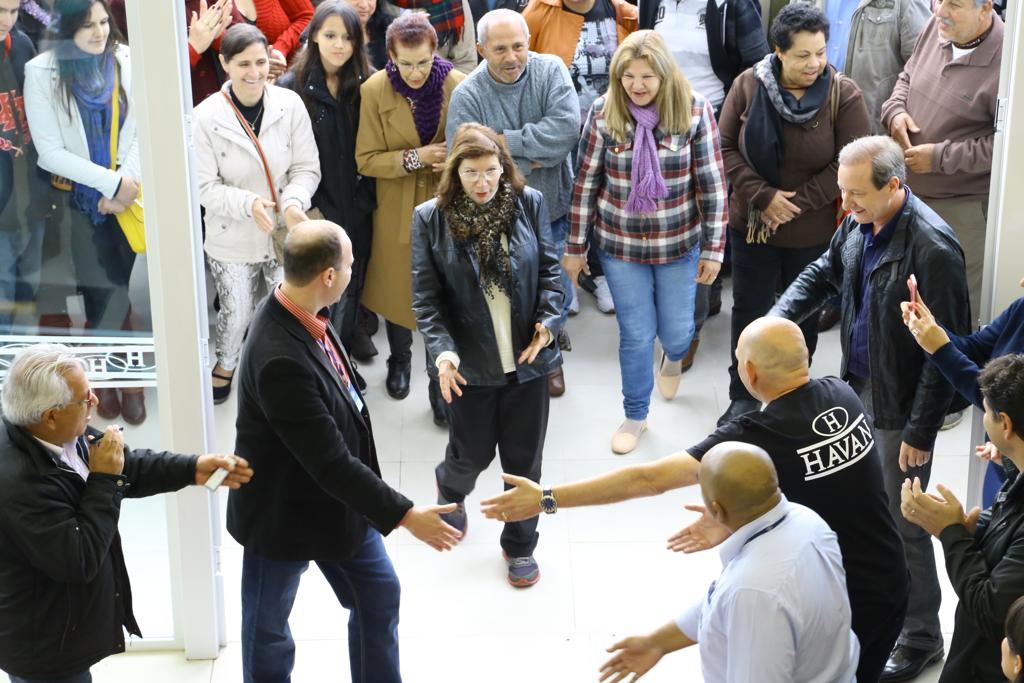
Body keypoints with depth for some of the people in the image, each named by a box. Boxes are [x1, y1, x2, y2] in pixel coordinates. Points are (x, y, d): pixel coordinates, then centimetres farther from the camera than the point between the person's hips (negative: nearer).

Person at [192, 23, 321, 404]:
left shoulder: (290, 104, -12)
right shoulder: (206, 117, -16)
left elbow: (307, 168, -6)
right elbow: (205, 186, -13)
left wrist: (295, 203, -25)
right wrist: (248, 203, -29)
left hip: (285, 234, 1)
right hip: (233, 239, -1)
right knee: (236, 313, 16)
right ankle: (226, 366, 48)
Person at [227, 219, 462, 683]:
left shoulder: (298, 312, -10)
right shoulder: (281, 360, -38)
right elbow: (330, 463, -33)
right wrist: (406, 516, -27)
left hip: (336, 498, 9)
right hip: (285, 514, -9)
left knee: (379, 593, 20)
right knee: (269, 627, 15)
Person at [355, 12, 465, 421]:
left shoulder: (458, 85, -13)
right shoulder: (374, 91, -12)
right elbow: (366, 160, -9)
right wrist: (415, 157, -22)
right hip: (397, 209, 1)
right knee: (398, 287, 17)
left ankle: (441, 384, 18)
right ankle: (399, 360, 45)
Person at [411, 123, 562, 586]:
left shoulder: (529, 203, -5)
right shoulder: (430, 218, -9)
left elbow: (549, 269, 2)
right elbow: (425, 296, -8)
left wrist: (547, 320, -14)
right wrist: (441, 349, -21)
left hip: (527, 358, 1)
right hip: (469, 365, -1)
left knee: (524, 460, 12)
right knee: (473, 454, 14)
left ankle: (520, 544, 33)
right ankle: (450, 490, 52)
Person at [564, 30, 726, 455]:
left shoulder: (694, 110, -13)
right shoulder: (604, 113, -11)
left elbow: (712, 183, -7)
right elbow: (586, 183, -3)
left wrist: (714, 248, -6)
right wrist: (575, 247, 1)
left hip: (678, 243, 0)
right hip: (620, 244, 0)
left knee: (675, 331, 13)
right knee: (636, 334, 8)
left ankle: (673, 357, 52)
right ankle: (635, 415, 32)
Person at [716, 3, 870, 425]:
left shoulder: (844, 95, -13)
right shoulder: (748, 85, -9)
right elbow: (727, 147, -6)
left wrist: (797, 203, -16)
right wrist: (763, 196, -17)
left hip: (814, 230, -1)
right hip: (751, 224, 1)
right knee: (749, 311, 12)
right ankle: (743, 397, 27)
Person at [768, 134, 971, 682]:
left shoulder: (932, 247, -27)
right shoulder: (858, 224, -2)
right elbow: (824, 273, 17)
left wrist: (920, 431, -18)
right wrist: (780, 316, -2)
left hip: (899, 405, -8)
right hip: (856, 388, 8)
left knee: (902, 522, 4)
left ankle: (919, 637, 23)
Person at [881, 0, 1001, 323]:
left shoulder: (1003, 61, -24)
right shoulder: (937, 27, -3)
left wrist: (940, 157, -20)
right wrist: (895, 111, -6)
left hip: (962, 209, -7)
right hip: (911, 192, 7)